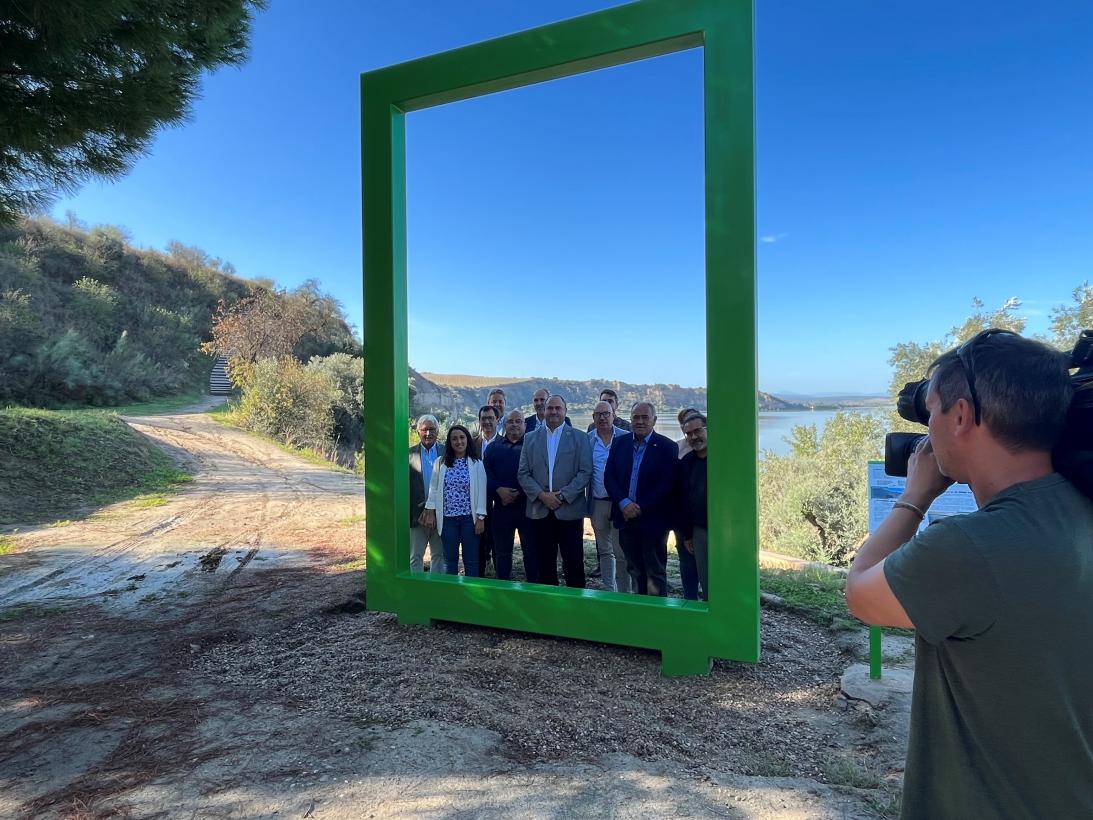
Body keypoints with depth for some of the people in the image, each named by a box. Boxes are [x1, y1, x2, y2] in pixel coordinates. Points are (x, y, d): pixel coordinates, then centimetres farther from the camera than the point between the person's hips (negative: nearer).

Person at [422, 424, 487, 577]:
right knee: (450, 559, 11)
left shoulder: (476, 464, -2)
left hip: (469, 518, -1)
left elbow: (481, 492, -3)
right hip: (447, 519, 2)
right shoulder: (441, 463, 3)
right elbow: (433, 489, 7)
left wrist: (481, 518, -6)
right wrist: (431, 513, 3)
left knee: (471, 560, 6)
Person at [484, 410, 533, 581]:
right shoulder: (495, 446, 13)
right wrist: (499, 489, -13)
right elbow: (486, 471, 2)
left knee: (531, 548, 1)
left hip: (526, 504, -3)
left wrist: (518, 493, -16)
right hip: (501, 506, 3)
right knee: (502, 550, 9)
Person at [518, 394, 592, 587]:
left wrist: (562, 495, -12)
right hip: (540, 511, 2)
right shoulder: (530, 438, 9)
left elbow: (585, 472, -4)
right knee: (545, 563, 9)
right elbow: (523, 473, 5)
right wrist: (542, 495, -9)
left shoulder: (579, 438, 3)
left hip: (570, 510, -2)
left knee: (574, 563, -1)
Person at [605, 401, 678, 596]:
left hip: (653, 520, -4)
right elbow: (609, 477, 3)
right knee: (635, 570, 14)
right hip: (626, 518, 4)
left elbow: (667, 483, -12)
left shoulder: (667, 447, -6)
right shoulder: (620, 444, 7)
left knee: (655, 573, 6)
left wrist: (641, 508, -15)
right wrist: (624, 503, -12)